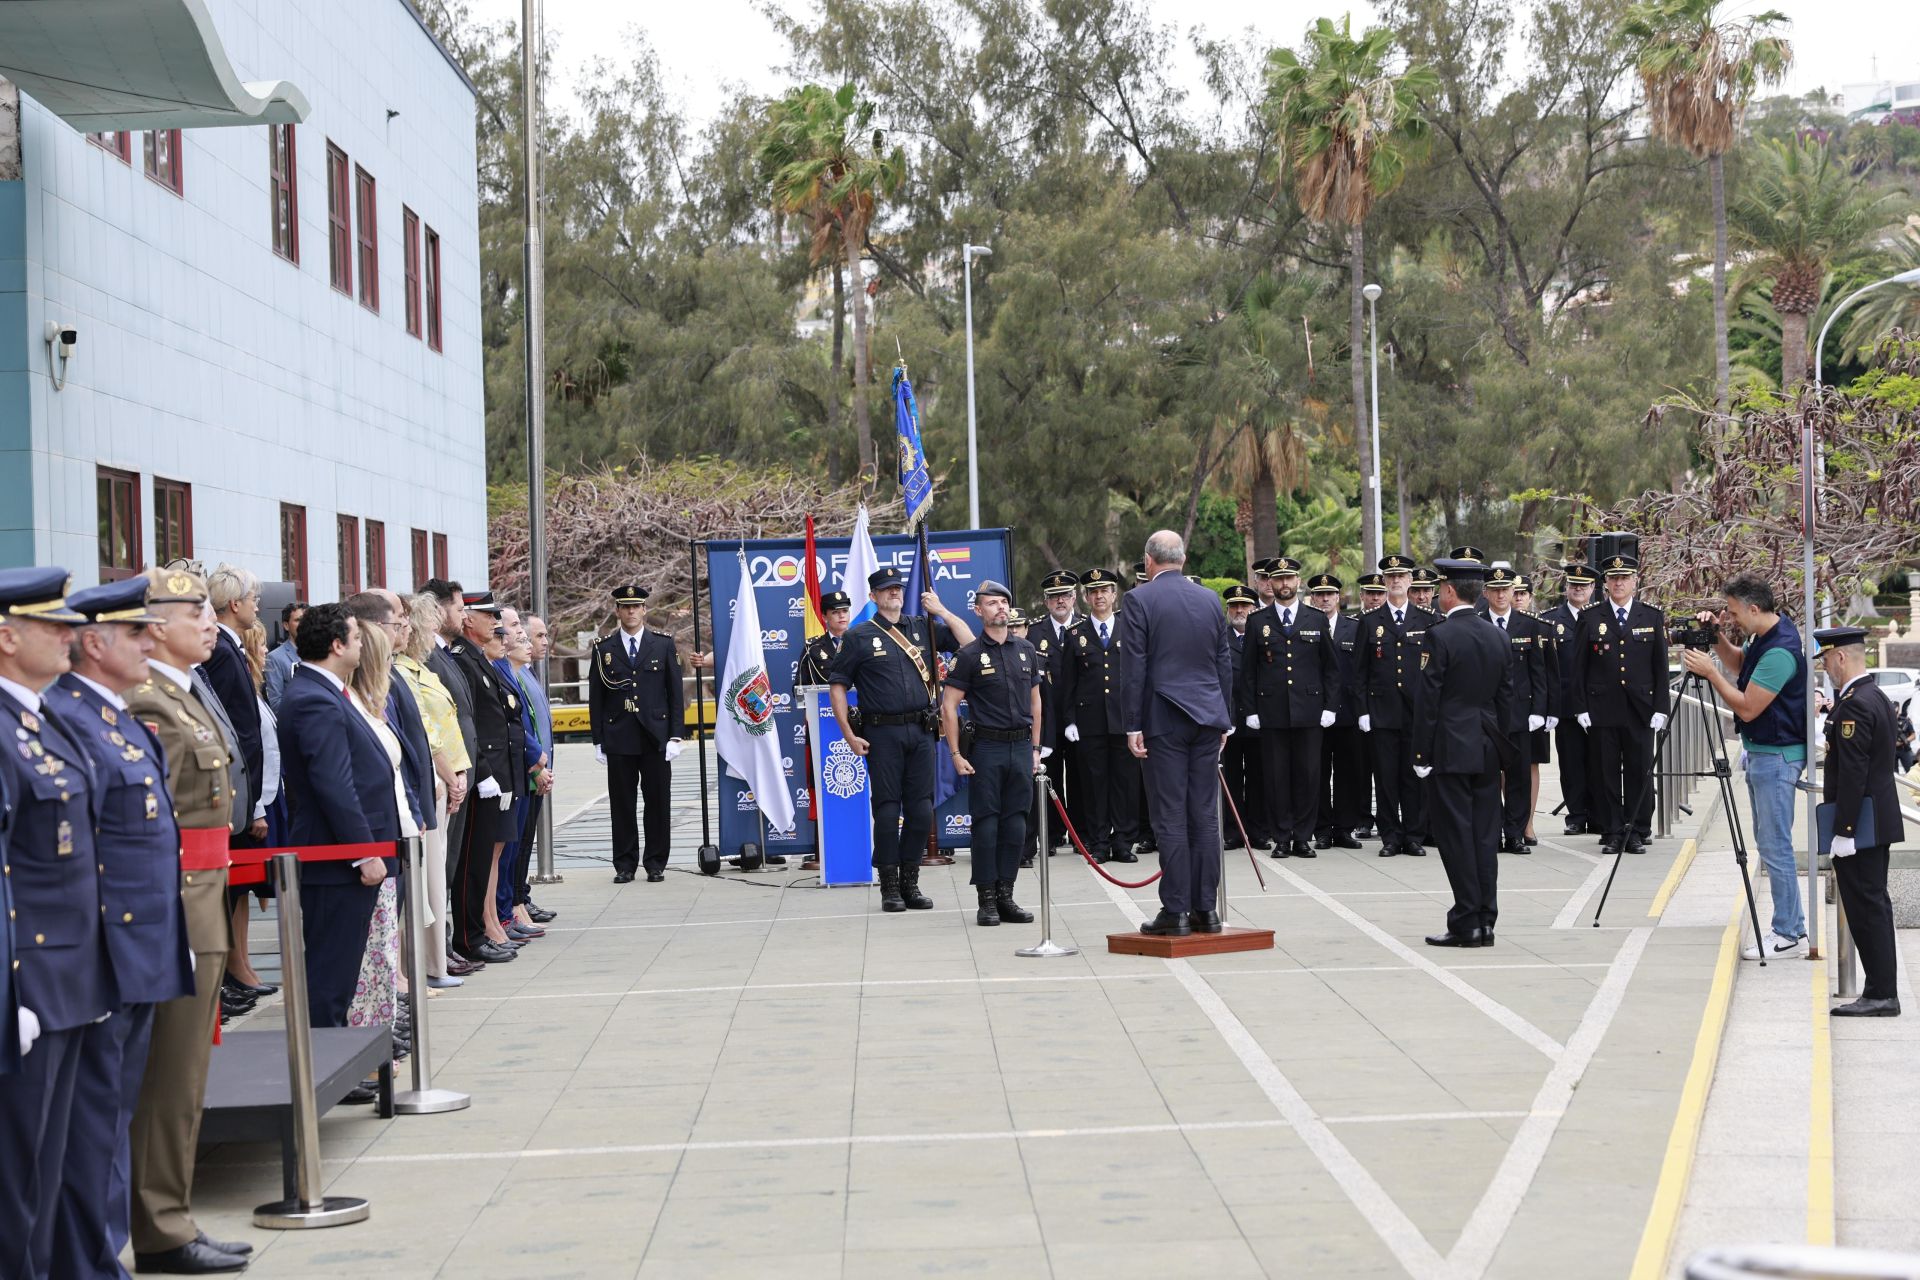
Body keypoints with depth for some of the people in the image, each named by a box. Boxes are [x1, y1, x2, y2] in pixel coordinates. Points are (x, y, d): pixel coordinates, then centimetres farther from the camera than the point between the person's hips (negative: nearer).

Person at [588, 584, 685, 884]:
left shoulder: (663, 645, 6)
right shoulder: (603, 650, 6)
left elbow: (676, 693, 5)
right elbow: (596, 698, 7)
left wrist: (675, 736, -2)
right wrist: (598, 741, 1)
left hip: (656, 736, 0)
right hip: (619, 740, 0)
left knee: (657, 802, 3)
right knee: (622, 804, 2)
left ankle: (655, 864, 11)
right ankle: (625, 864, 10)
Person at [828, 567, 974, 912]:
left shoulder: (922, 628, 13)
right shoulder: (860, 637, 2)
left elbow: (969, 642, 11)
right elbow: (837, 686, 2)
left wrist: (941, 610, 4)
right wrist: (850, 735, -5)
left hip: (920, 731, 4)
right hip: (882, 734, -3)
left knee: (921, 809, 4)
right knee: (887, 809, -2)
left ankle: (910, 883, 14)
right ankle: (889, 887, 6)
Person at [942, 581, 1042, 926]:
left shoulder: (1026, 651, 12)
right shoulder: (969, 655, -3)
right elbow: (949, 707, -4)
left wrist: (1035, 748, 12)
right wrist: (956, 755, -9)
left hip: (1021, 746, 4)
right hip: (986, 747, -4)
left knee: (1016, 823, 5)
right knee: (986, 823, -2)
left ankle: (1006, 896, 13)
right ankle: (986, 900, 4)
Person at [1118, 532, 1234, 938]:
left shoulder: (1140, 600, -5)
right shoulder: (1210, 600, 9)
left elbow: (1134, 667, -9)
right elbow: (1224, 663, 13)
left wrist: (1132, 726, -6)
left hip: (1164, 720, -4)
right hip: (1208, 717, 4)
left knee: (1171, 817, -3)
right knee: (1205, 814, 6)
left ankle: (1175, 911, -3)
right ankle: (1206, 909, 8)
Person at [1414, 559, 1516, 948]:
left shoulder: (1441, 637, -12)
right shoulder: (1499, 637, 9)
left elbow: (1427, 699, -12)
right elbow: (1506, 696, 13)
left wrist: (1422, 754, -7)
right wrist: (1499, 746, 19)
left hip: (1452, 750, -6)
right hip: (1488, 751, 6)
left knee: (1456, 835, -3)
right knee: (1485, 835, 8)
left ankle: (1467, 922, -4)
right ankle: (1486, 921, 9)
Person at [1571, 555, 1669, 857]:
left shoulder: (1652, 617, 7)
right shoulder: (1590, 619, 5)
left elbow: (1660, 666, 6)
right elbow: (1579, 667, 5)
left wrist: (1660, 707, 0)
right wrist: (1580, 707, -1)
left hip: (1641, 709, 0)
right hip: (1602, 710, 0)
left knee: (1640, 772, 1)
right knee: (1608, 773, 2)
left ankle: (1638, 831, 10)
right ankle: (1613, 832, 8)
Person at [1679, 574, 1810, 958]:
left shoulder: (1779, 651, -24)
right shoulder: (1763, 636, 6)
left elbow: (1747, 708, -22)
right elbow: (1739, 663, 25)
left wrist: (1710, 671, -17)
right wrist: (1718, 637, 7)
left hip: (1776, 756, -10)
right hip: (1760, 751, 10)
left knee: (1775, 846, -7)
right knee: (1768, 842, 14)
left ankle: (1789, 934, -2)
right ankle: (1792, 923, 21)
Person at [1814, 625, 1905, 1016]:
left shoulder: (1854, 705, -19)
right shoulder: (1879, 698, 13)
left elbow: (1854, 773, -22)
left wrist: (1843, 831, -21)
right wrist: (1829, 787, 29)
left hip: (1858, 825, -10)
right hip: (1879, 822, 10)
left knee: (1865, 907, -6)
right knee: (1874, 905, 13)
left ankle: (1881, 995, -5)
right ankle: (1882, 992, 17)